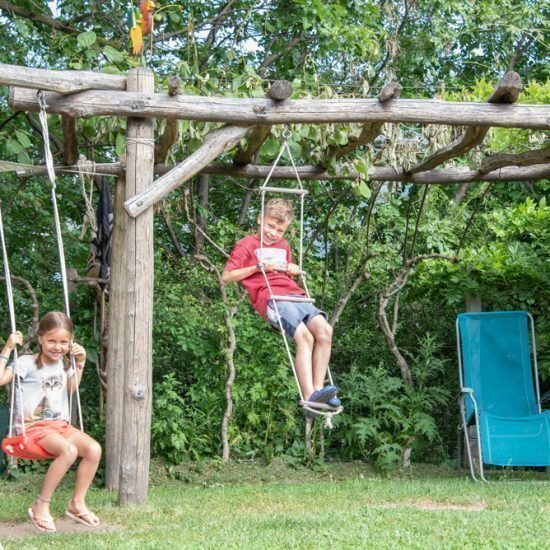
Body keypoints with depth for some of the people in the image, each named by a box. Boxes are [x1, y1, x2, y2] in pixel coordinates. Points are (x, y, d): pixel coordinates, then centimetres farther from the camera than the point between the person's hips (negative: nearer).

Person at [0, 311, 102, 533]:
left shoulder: (63, 364, 13)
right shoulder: (27, 363, -8)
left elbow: (71, 389, 31)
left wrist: (80, 363, 18)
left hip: (60, 424, 7)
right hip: (33, 426, -7)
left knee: (94, 448, -19)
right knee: (69, 450, -34)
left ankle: (77, 503, -4)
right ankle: (40, 505, -20)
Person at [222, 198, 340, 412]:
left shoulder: (284, 246, 31)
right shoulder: (247, 245, 12)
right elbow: (226, 276, 5)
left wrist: (293, 270, 18)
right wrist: (257, 267, -5)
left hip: (294, 294, 7)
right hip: (269, 297, -7)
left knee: (324, 330, -22)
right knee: (304, 336, -30)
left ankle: (318, 389, -22)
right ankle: (309, 397, -37)